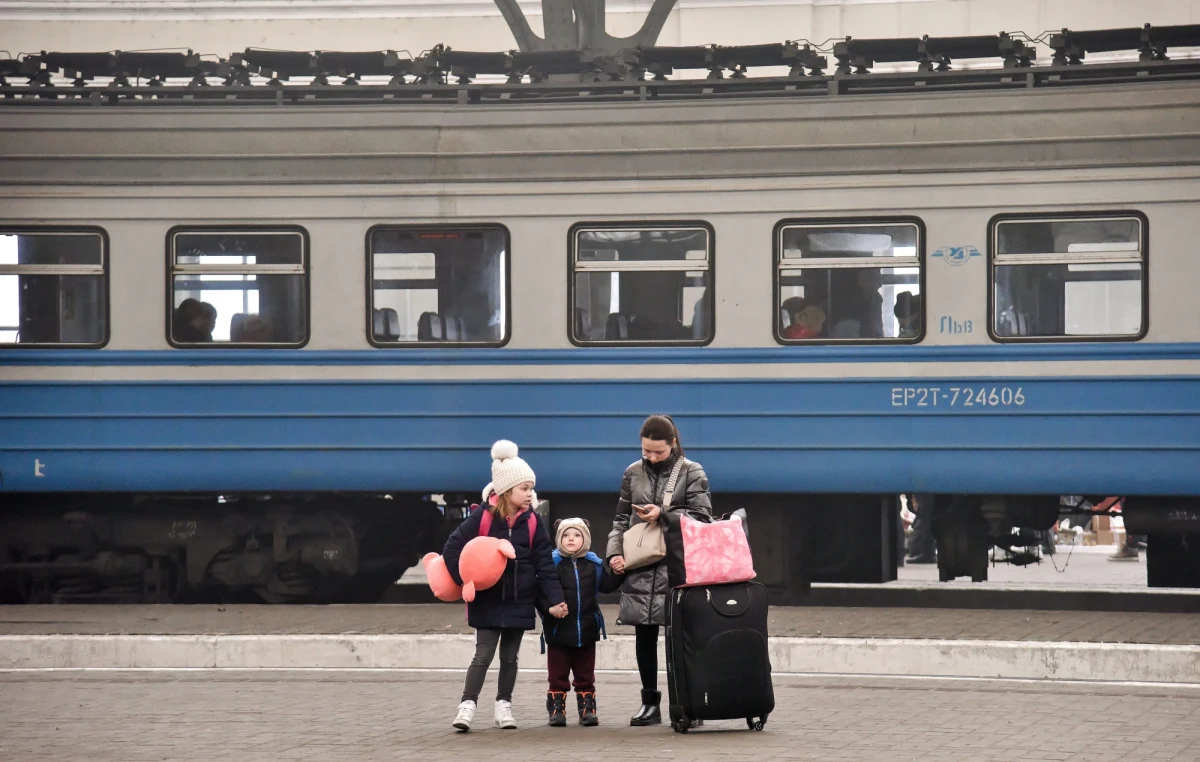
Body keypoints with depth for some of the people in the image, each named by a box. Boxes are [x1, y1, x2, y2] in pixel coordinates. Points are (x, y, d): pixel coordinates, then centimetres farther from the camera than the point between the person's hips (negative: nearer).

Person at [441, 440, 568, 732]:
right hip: (487, 601, -3)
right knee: (483, 655, -5)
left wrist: (555, 599, -7)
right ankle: (467, 705, -1)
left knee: (510, 656, 10)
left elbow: (544, 564, -2)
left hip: (519, 601, 3)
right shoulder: (483, 517, -11)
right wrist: (464, 581, -14)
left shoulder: (532, 523, -2)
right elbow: (452, 548, -8)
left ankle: (503, 705, 21)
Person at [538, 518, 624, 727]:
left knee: (585, 676, 11)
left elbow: (607, 585, 4)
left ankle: (587, 709, 16)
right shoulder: (552, 563, -7)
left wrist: (617, 572, -13)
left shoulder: (594, 564, 5)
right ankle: (556, 710, 10)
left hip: (586, 631, 3)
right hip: (559, 630, -3)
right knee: (558, 676, 5)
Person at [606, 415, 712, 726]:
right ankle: (650, 703, 14)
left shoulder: (692, 473, 2)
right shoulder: (633, 474, 12)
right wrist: (615, 551, 0)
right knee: (644, 635, 5)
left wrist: (663, 515, -13)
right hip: (640, 570, 4)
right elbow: (621, 519, 16)